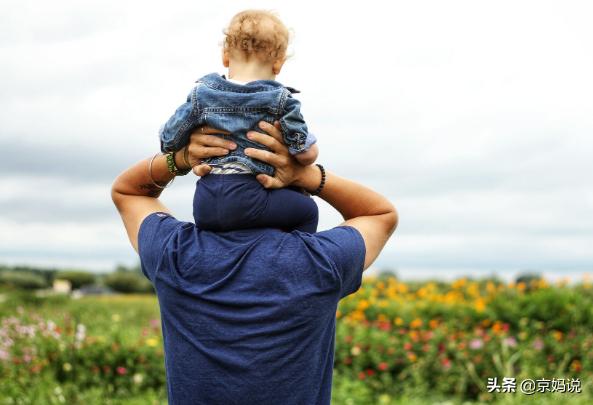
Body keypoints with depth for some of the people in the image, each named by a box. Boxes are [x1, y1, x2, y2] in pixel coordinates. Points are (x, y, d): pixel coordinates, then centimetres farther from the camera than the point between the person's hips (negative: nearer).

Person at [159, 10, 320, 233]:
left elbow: (169, 141, 9)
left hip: (203, 206, 5)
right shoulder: (280, 100, -3)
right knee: (307, 210, 11)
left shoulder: (201, 95, 6)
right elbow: (307, 153, -5)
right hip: (247, 201, -5)